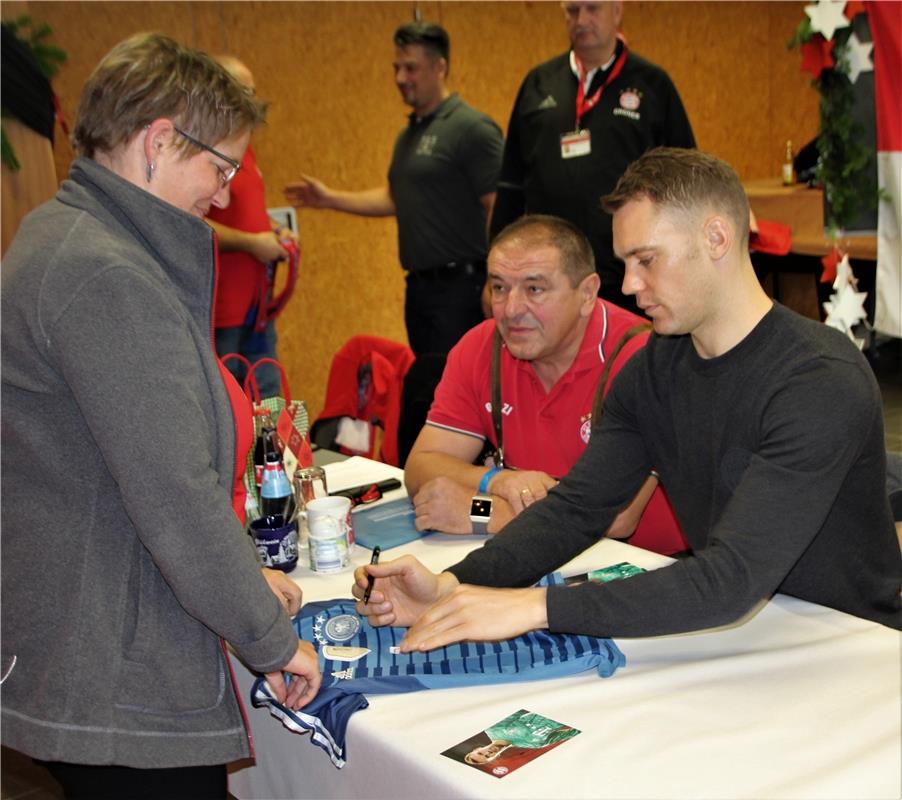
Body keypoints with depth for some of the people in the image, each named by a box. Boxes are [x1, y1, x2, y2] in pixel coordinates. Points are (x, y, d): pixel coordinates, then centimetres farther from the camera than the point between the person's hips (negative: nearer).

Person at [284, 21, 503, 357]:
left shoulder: (471, 128, -12)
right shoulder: (409, 133, 16)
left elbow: (499, 207, -16)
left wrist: (494, 285, -21)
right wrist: (330, 198, 18)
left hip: (459, 284, -9)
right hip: (420, 284, 9)